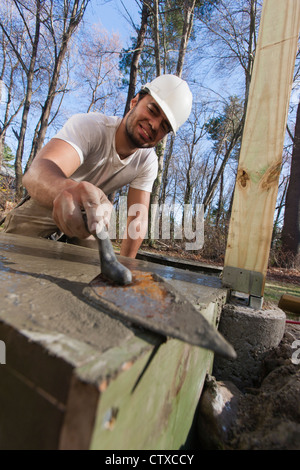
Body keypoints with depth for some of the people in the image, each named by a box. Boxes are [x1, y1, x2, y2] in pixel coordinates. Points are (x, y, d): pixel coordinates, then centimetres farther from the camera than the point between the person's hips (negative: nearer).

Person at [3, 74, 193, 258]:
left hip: (89, 215, 4)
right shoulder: (88, 126, -29)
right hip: (45, 205, -3)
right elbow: (35, 173, -47)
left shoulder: (148, 162, -17)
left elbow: (138, 219, -20)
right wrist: (68, 189, -70)